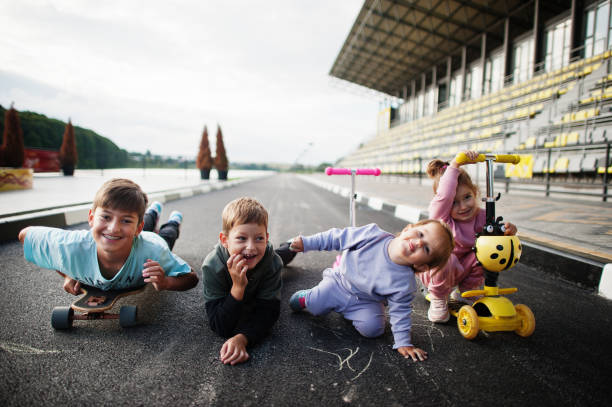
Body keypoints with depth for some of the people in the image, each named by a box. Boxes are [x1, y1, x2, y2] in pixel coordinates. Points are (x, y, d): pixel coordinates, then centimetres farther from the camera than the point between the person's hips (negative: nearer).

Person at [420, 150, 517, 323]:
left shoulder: (480, 216, -8)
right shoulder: (439, 214, -24)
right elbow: (444, 195, -44)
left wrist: (508, 231, -30)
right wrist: (455, 165, -47)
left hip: (460, 270, 5)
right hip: (432, 270, -5)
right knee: (446, 259, -38)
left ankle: (464, 292, 6)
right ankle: (438, 299, -7)